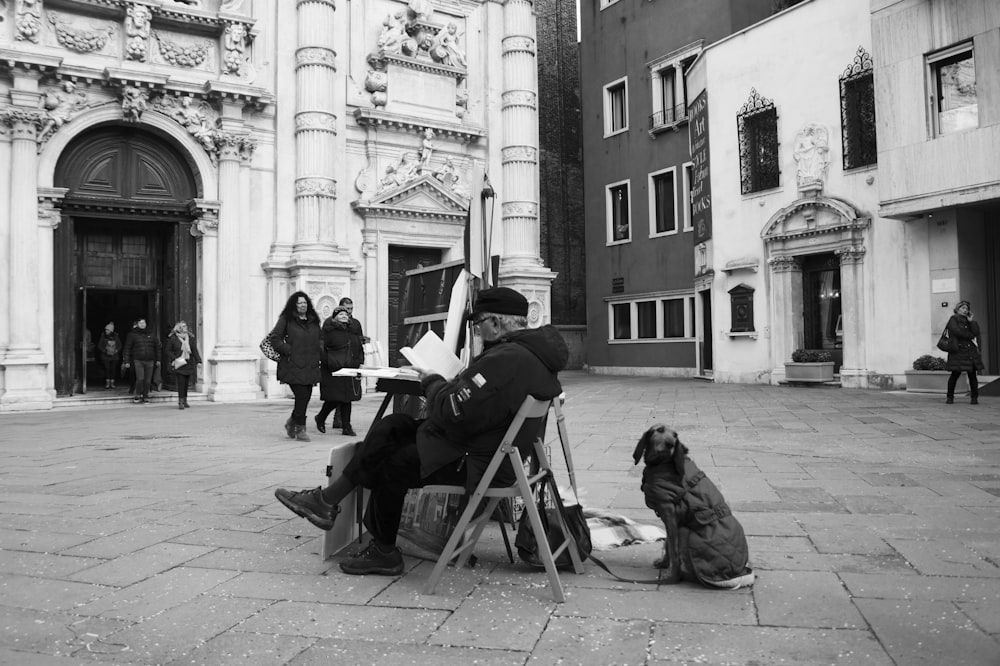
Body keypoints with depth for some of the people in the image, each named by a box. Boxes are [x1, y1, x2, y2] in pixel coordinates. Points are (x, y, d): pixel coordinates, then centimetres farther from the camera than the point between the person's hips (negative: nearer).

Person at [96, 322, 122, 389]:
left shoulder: (115, 336, 2)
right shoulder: (103, 336, 0)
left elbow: (120, 345, 7)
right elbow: (99, 346, 2)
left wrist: (116, 351, -8)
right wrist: (105, 351, -10)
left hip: (114, 356, 1)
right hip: (105, 356, -1)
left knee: (113, 369, -1)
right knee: (107, 369, -6)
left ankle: (112, 383, 5)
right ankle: (107, 383, 0)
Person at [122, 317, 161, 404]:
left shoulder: (150, 335, 14)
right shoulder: (132, 335, 5)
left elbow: (157, 347, 18)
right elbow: (127, 349, 5)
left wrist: (158, 360, 14)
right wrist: (126, 361, 0)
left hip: (150, 361, 3)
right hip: (138, 360, -3)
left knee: (147, 380, 3)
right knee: (140, 378, -15)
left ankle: (145, 396, 16)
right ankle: (138, 396, 0)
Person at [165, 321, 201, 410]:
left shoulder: (190, 338, 9)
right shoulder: (172, 338, -1)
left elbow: (194, 350, 9)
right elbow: (168, 351, 2)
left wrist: (198, 361, 2)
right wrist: (174, 359, -12)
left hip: (188, 363, 4)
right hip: (178, 364, -4)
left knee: (186, 383, 7)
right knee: (181, 382, -12)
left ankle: (184, 401, 18)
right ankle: (180, 402, -9)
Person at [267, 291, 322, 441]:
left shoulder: (313, 320, 16)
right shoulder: (286, 319, -1)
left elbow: (319, 339, 28)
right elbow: (274, 338, -5)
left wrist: (319, 352, 12)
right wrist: (288, 350, -11)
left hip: (310, 366, 6)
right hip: (293, 366, -6)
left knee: (306, 396, 7)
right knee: (301, 396, -10)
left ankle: (292, 422, 31)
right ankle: (300, 429, 4)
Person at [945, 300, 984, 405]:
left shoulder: (969, 321, 19)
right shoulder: (953, 319, 3)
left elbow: (976, 332, 5)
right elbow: (957, 331, -12)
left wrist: (970, 321, 0)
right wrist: (971, 337, -4)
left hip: (971, 351, 5)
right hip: (958, 351, -5)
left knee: (972, 375, 0)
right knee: (955, 374, -5)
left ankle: (975, 397, 5)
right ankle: (950, 397, 4)